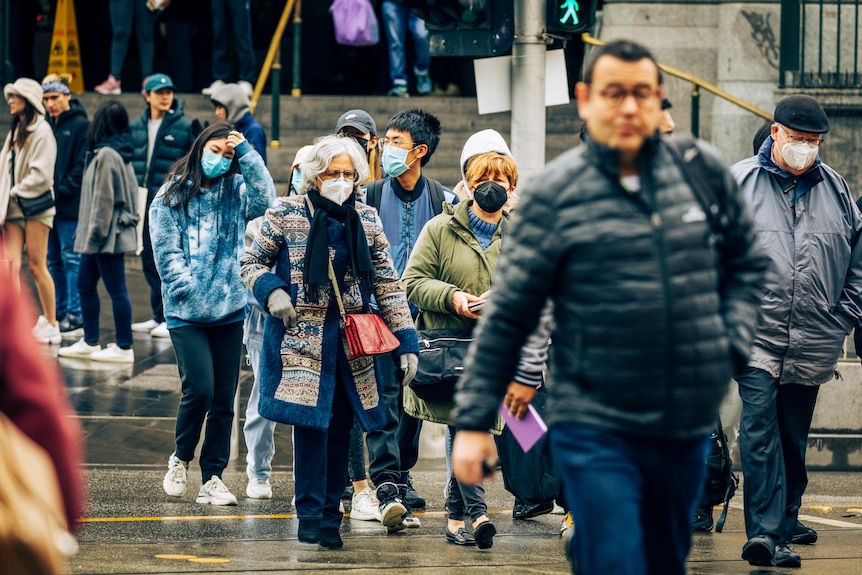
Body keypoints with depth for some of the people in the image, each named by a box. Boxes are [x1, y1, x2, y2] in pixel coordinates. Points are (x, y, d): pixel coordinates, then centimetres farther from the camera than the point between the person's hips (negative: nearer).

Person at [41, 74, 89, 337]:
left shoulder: (81, 125, -6)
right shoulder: (46, 125, 13)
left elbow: (82, 166, -11)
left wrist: (60, 190, -15)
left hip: (70, 205, -7)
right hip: (49, 204, 7)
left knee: (71, 258, -5)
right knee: (54, 260, 9)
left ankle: (75, 316, -3)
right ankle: (60, 313, 15)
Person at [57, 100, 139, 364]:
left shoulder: (106, 154, -16)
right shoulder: (121, 153, 12)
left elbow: (104, 198, -19)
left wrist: (96, 230, -16)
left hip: (107, 234, -10)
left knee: (116, 290, -5)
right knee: (85, 285, 16)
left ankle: (124, 348, -1)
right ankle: (90, 342, 23)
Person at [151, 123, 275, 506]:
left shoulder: (236, 192, 9)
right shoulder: (172, 195, 2)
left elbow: (265, 198, -12)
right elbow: (167, 251, -2)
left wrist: (246, 152, -10)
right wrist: (189, 291, -10)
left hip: (230, 311, 3)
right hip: (186, 313, -3)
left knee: (224, 399, 4)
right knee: (200, 389, -14)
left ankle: (212, 478, 12)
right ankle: (180, 459, 10)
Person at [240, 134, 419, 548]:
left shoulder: (366, 221, 8)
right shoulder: (287, 215, -1)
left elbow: (388, 284, 10)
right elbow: (251, 263, 6)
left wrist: (406, 342, 5)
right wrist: (271, 292, -15)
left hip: (351, 340, 4)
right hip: (302, 337, -4)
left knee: (340, 427, 5)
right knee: (311, 421, -12)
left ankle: (330, 515, 15)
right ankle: (310, 514, -5)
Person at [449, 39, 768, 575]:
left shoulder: (705, 169, 5)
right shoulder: (554, 193, -5)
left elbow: (747, 259, 21)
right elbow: (506, 316, -2)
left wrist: (732, 342, 5)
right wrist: (474, 422, -3)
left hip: (691, 427, 4)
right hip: (596, 431, -4)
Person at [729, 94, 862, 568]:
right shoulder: (739, 183, 1)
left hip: (813, 343, 4)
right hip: (755, 335, -4)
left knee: (794, 435, 14)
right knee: (759, 427, -15)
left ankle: (786, 518, 29)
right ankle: (766, 531, -20)